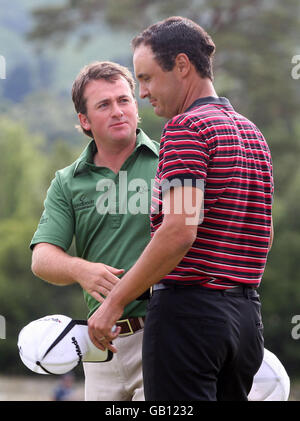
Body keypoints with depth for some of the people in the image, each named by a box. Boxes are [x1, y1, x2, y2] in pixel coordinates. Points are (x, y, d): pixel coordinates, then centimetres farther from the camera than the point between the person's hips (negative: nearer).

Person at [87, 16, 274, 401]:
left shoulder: (187, 126, -10)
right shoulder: (252, 133, 17)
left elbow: (179, 231, -20)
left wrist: (114, 302, -16)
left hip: (189, 307, -9)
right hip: (247, 311, 9)